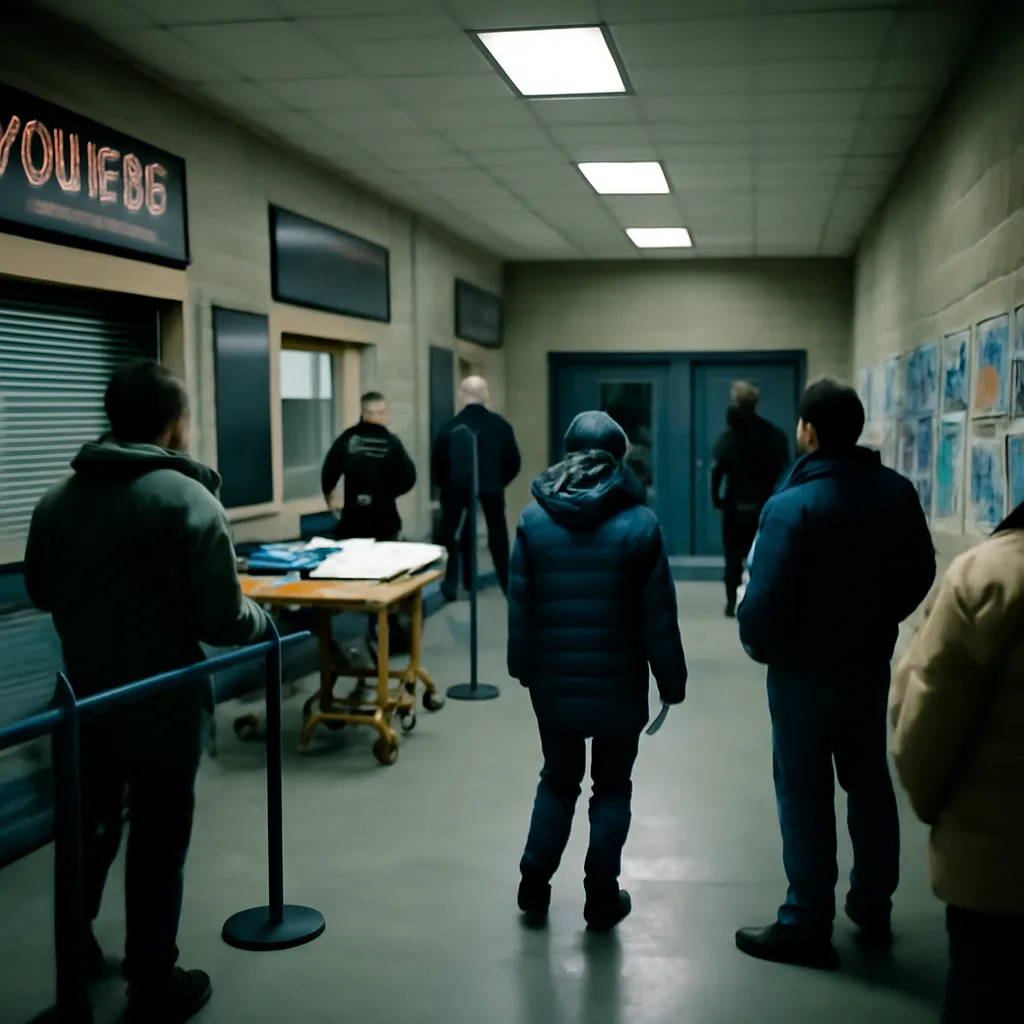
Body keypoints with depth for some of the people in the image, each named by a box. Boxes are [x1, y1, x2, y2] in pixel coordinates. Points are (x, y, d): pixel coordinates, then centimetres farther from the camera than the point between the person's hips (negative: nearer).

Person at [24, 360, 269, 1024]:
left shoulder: (59, 500, 0)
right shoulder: (189, 499, -20)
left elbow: (41, 591, 13)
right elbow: (222, 620, -22)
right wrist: (263, 620, -1)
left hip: (85, 698, 6)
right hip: (165, 703, -6)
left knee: (90, 828, 24)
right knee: (159, 844, 8)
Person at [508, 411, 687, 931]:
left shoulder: (534, 518, -3)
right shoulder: (638, 522, -9)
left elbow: (519, 604, 0)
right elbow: (659, 614, -8)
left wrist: (522, 666, 10)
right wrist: (671, 683, 0)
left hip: (554, 680, 2)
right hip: (618, 683, -2)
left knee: (558, 777, 19)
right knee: (611, 785, 12)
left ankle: (535, 883, 19)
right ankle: (602, 897, 16)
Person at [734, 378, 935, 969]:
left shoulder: (792, 505, -23)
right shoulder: (897, 493, -2)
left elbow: (767, 596, -24)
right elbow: (921, 574, 8)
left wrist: (759, 646, -4)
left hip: (805, 670, -6)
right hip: (871, 664, 6)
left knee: (806, 794, 4)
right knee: (870, 784, 17)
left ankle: (807, 927, 13)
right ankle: (874, 910, 31)